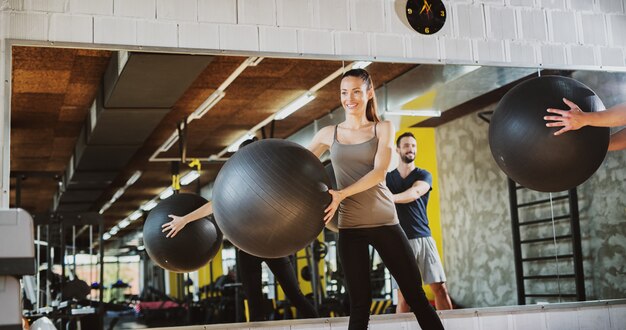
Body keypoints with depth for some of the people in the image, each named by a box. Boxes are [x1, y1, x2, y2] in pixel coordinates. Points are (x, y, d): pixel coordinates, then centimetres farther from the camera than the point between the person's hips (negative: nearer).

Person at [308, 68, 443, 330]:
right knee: (359, 303, 4)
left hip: (385, 222, 0)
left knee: (415, 294, 3)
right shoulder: (328, 134, 7)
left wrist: (342, 193, -25)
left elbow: (379, 172, -11)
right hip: (350, 226, 1)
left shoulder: (383, 129, 3)